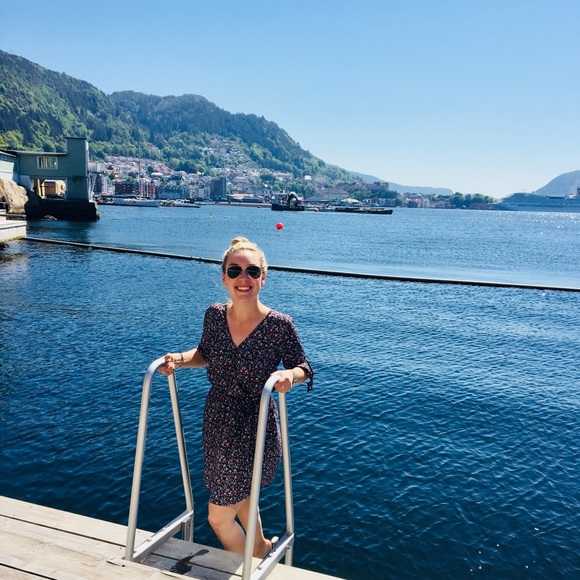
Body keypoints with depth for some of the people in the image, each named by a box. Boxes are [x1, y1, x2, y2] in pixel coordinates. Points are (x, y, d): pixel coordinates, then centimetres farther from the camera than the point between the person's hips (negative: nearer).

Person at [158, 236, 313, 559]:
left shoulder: (280, 325, -20)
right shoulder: (214, 316, -6)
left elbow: (304, 368, -9)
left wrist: (290, 374, -31)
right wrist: (180, 359, -8)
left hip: (255, 429, -6)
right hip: (218, 422, 6)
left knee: (219, 517, 5)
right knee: (238, 495, 29)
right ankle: (261, 545, 59)